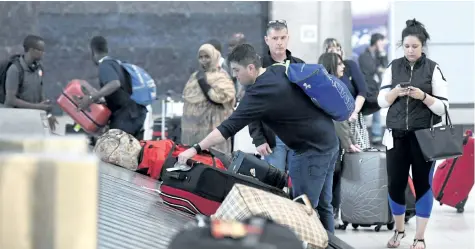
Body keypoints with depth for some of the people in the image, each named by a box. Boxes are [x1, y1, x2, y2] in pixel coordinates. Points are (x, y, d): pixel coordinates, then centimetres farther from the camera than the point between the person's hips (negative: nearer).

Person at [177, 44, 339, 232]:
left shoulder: (260, 92, -19)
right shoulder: (281, 70, 6)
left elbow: (229, 127, -23)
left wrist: (196, 149, -23)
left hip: (312, 150, -9)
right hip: (329, 141, 9)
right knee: (322, 205, 14)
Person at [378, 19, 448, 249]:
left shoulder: (433, 69, -3)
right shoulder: (393, 67, 5)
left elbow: (443, 107, -5)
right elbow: (382, 102, 5)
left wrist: (423, 96, -21)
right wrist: (395, 92, -14)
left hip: (424, 136, -2)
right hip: (396, 135, 2)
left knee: (423, 184, 3)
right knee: (395, 184, 2)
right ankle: (399, 230, 23)